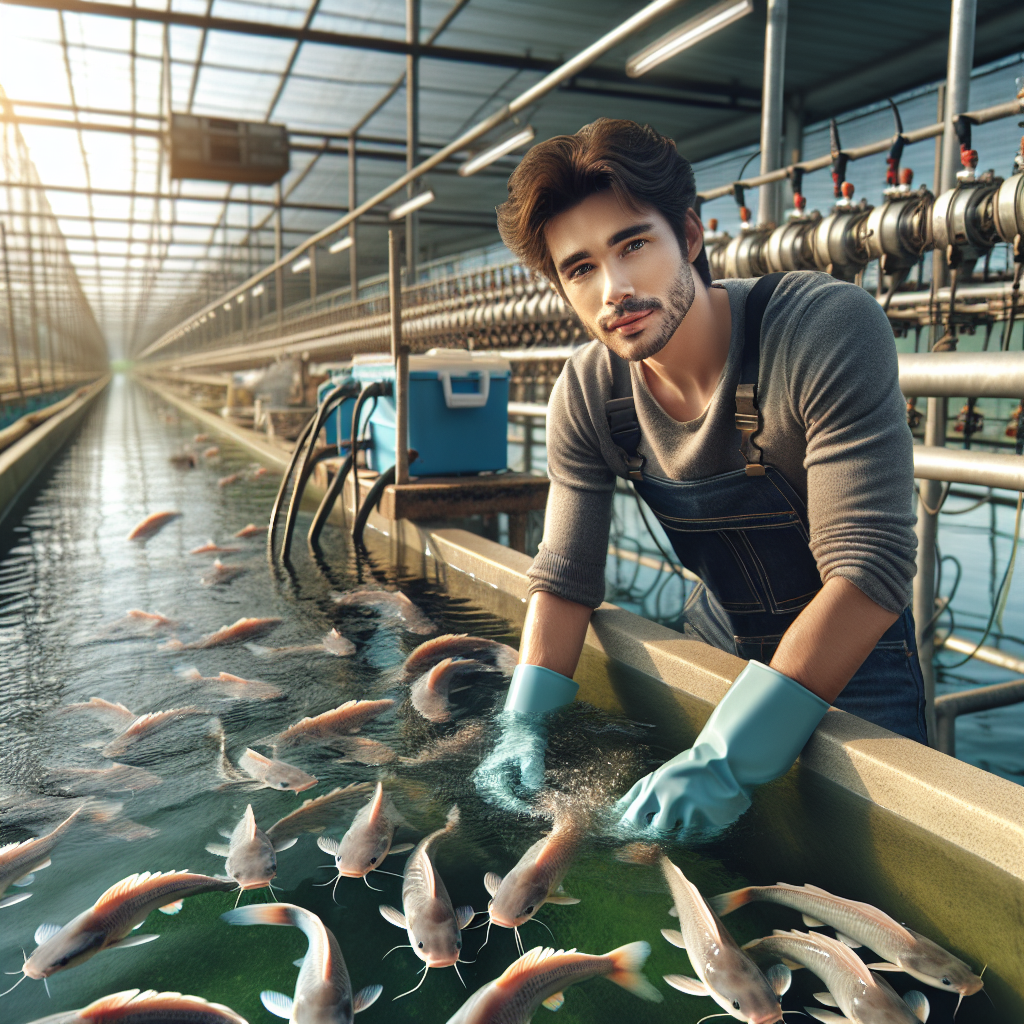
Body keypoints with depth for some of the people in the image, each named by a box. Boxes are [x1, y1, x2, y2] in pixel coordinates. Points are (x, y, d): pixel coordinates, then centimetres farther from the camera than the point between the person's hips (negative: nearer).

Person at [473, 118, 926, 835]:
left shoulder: (832, 328, -30)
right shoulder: (586, 395, -15)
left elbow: (871, 567, -35)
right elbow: (566, 575, -8)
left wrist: (729, 757, -40)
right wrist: (525, 724, -22)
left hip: (854, 658, -3)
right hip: (716, 638, 4)